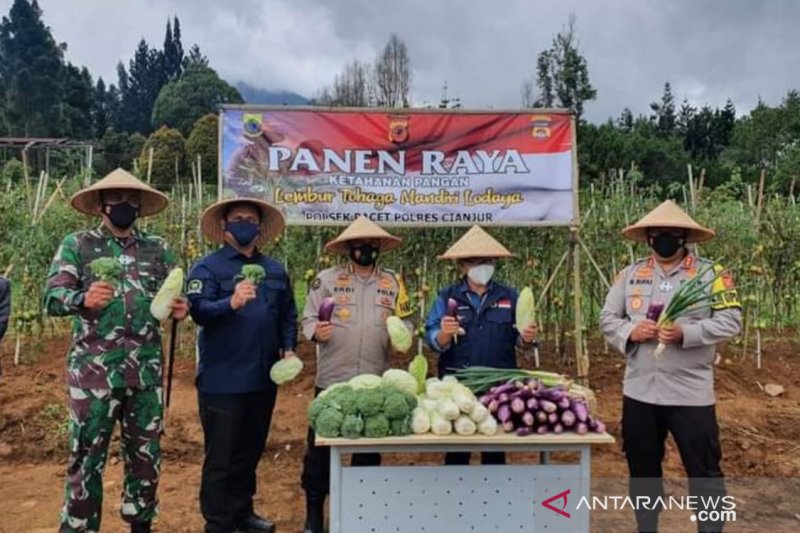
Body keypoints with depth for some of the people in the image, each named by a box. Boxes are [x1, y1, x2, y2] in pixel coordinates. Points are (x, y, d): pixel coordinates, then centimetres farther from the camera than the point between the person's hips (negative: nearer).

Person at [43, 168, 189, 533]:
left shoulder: (158, 249, 9)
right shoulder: (77, 245, 1)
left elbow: (173, 297, 11)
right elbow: (52, 298, -8)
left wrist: (179, 309, -12)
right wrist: (84, 299, -29)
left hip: (146, 369, 3)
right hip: (94, 369, -3)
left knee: (146, 453, 14)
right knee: (87, 456, 5)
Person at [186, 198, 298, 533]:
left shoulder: (275, 270, 11)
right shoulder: (207, 267, -5)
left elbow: (288, 315, 17)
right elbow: (199, 310, -21)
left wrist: (288, 349, 3)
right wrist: (232, 303, -38)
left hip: (263, 378, 6)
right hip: (222, 380, -5)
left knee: (250, 452, 19)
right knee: (221, 457, 4)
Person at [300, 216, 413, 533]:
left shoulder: (393, 283, 7)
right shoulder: (327, 279, -2)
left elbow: (406, 322, 11)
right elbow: (308, 319, -1)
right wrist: (316, 331, -22)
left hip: (375, 381, 3)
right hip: (332, 379, -2)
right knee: (320, 446, 5)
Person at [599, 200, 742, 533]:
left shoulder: (710, 273, -3)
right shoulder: (630, 274, 6)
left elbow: (731, 321, -9)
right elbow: (607, 319, 6)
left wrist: (685, 333, -23)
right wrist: (630, 331, -14)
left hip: (690, 393, -3)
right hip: (639, 391, 4)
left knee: (704, 471, 7)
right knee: (642, 468, 17)